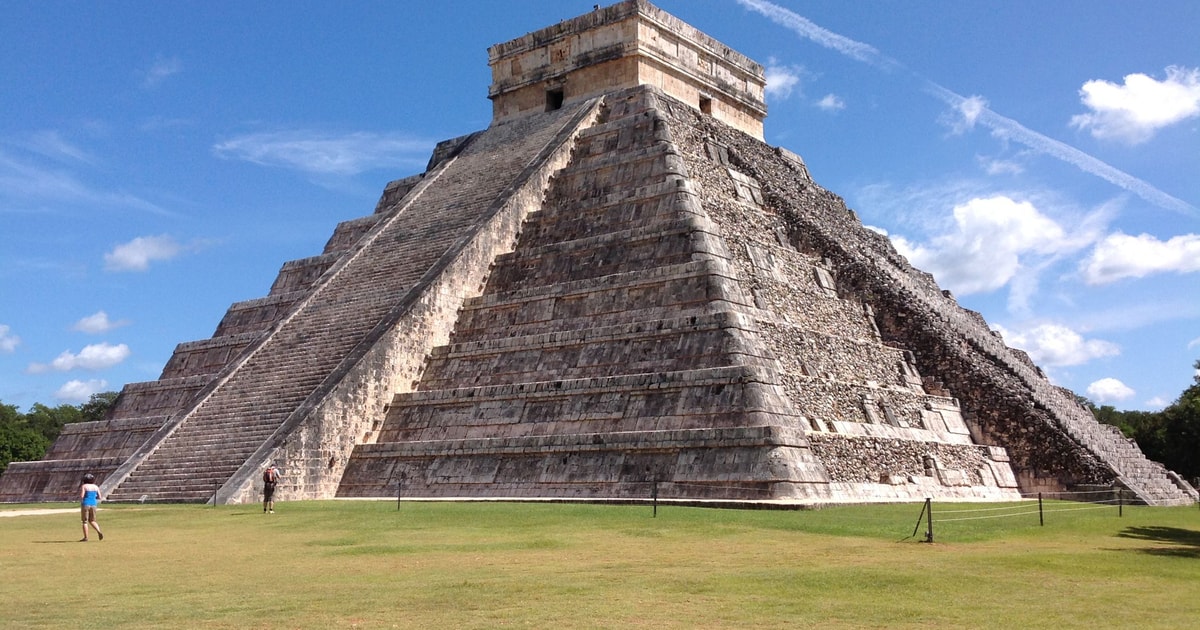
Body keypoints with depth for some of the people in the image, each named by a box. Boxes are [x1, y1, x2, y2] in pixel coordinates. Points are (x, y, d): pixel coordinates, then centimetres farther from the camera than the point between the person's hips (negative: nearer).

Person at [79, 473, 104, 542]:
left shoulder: (84, 486, -6)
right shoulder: (96, 487, 7)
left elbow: (81, 496, -15)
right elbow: (99, 497, 7)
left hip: (85, 504, -4)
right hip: (93, 504, 4)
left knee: (85, 521, 4)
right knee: (92, 521, 15)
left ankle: (85, 537, 3)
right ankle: (99, 532, -7)